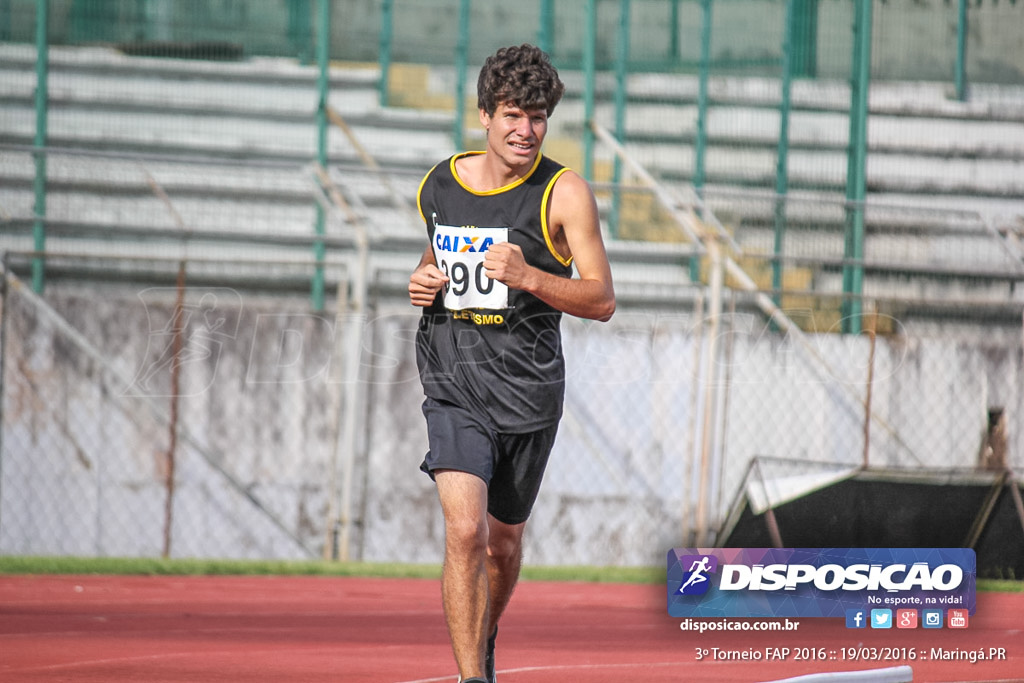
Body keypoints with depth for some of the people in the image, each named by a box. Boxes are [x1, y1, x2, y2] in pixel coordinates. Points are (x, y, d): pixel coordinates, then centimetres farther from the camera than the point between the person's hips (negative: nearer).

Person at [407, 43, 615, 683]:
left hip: (529, 390, 0)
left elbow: (602, 300, -10)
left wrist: (527, 276, -25)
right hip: (455, 385, 0)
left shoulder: (564, 192, -7)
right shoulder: (439, 186, 4)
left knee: (504, 541, 15)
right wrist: (424, 280, 2)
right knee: (465, 532, -19)